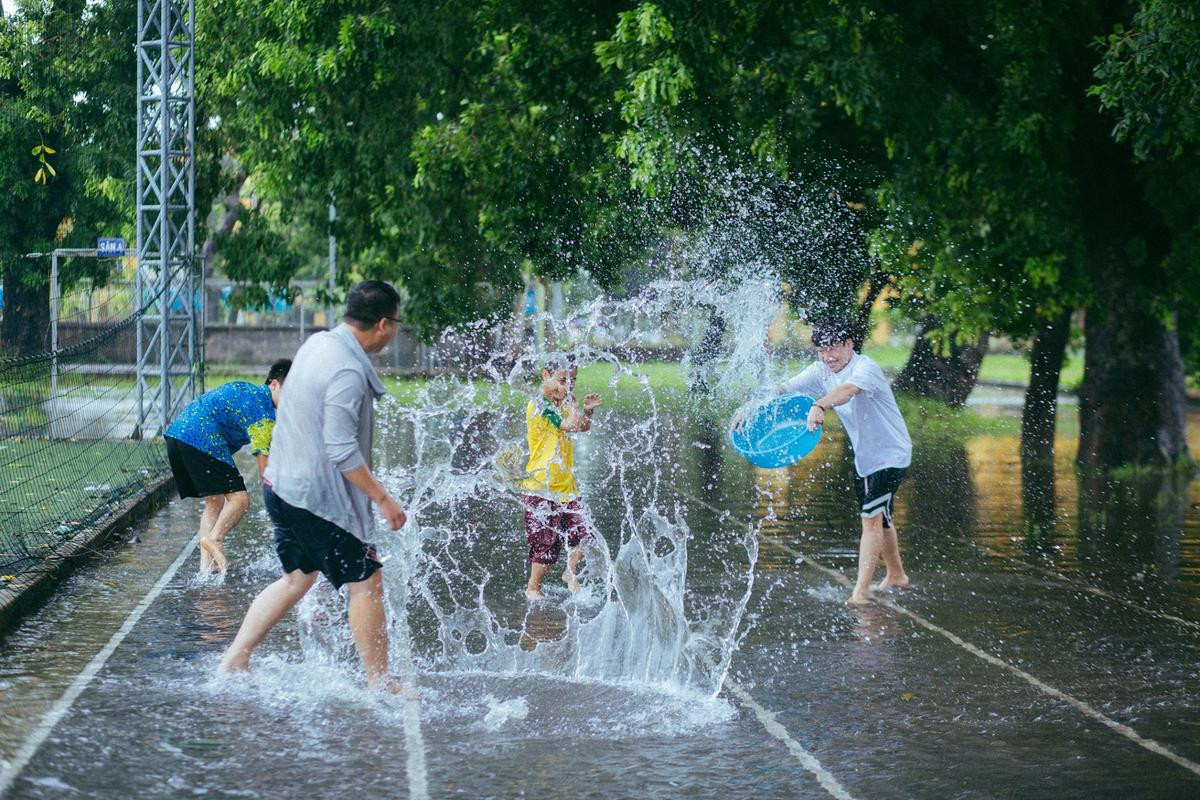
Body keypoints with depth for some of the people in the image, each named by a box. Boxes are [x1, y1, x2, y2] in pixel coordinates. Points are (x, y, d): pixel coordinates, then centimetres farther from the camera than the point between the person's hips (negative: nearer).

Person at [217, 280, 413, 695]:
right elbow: (341, 451, -26)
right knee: (366, 583, 3)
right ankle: (379, 683, 13)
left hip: (283, 485, 10)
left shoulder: (318, 343, 6)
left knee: (297, 578, 21)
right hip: (320, 497, -10)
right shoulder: (348, 372, -24)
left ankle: (233, 661, 18)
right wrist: (383, 499, -18)